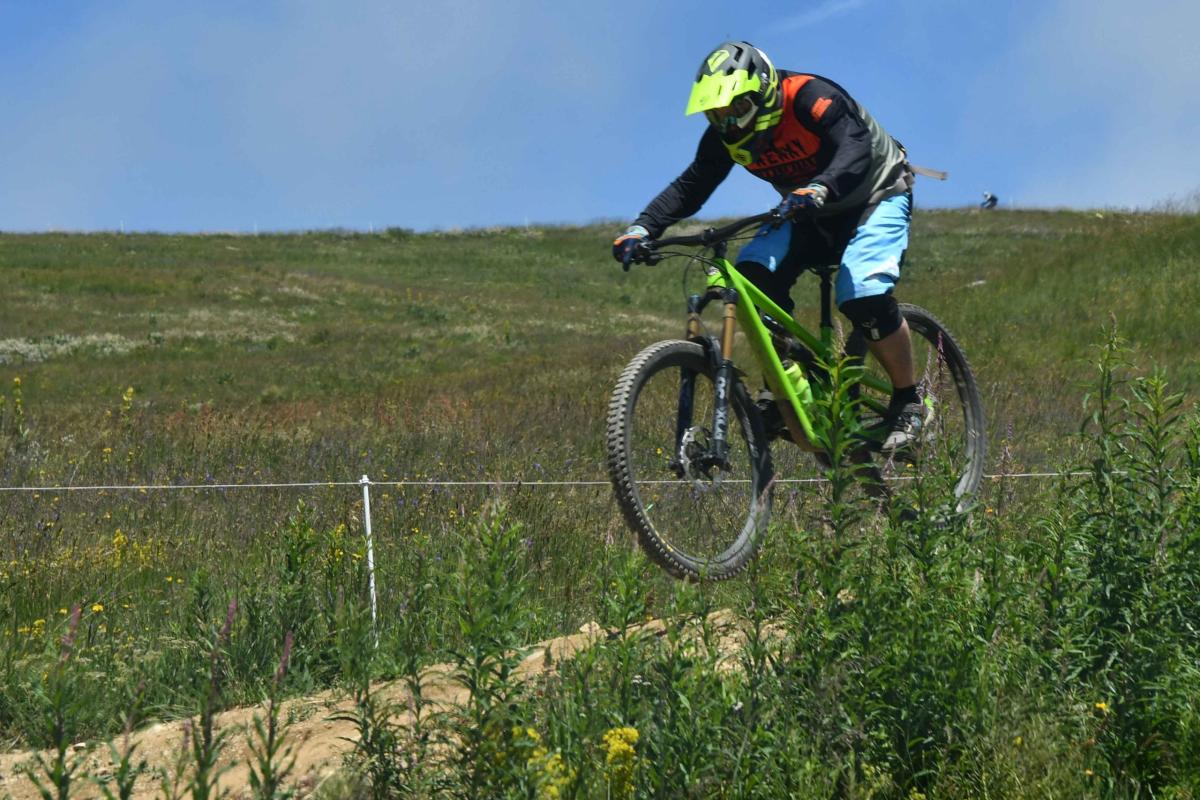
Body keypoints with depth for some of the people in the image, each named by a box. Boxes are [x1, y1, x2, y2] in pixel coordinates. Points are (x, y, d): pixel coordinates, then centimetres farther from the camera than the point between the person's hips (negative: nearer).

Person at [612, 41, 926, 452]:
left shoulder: (811, 98, -29)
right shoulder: (725, 135, -10)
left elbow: (856, 150, -42)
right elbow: (689, 187, -7)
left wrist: (819, 190, -62)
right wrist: (643, 227, -23)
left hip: (875, 198, -6)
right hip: (811, 216, 6)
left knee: (864, 296, -29)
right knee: (755, 272, -21)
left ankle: (908, 402, -9)